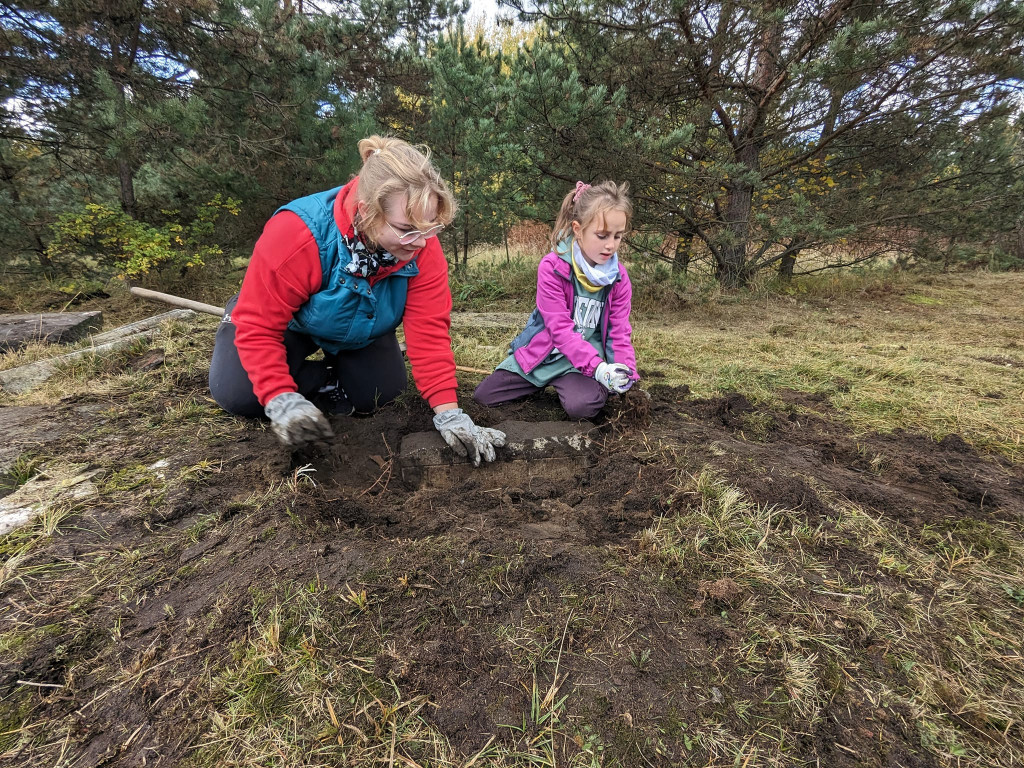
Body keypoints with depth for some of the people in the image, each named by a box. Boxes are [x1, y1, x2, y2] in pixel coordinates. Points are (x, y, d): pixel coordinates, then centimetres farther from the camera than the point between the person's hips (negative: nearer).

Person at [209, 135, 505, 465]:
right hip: (289, 324, -2)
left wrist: (448, 413, -35)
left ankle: (334, 365, 23)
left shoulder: (422, 245, -30)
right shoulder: (296, 236, -39)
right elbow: (259, 327, -31)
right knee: (238, 394, -17)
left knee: (381, 394, -6)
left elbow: (429, 329, -30)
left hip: (360, 333, 3)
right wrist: (281, 400, -43)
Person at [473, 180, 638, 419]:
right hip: (544, 352, 0)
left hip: (590, 356, 0)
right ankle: (547, 380, 20)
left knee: (582, 406, -31)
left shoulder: (618, 277, -5)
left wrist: (626, 373, -19)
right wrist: (598, 367, -30)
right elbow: (560, 328, -21)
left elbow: (619, 331, -3)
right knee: (482, 396, -2)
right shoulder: (552, 267, -17)